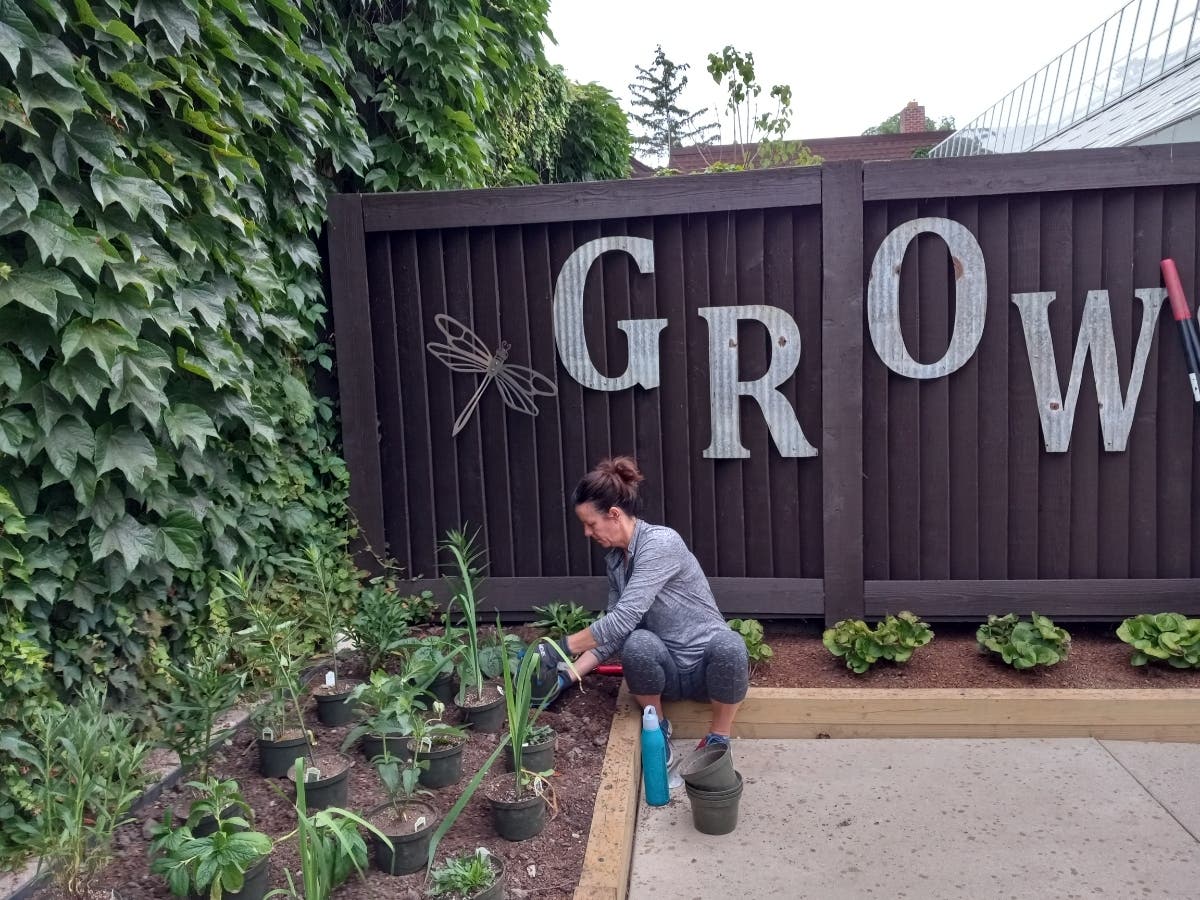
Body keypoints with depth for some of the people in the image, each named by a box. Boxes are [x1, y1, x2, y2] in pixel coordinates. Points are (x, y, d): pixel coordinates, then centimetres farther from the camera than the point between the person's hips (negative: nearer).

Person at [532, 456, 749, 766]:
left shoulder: (660, 542, -22)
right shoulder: (615, 559, 4)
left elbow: (623, 620, -27)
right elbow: (612, 631, 6)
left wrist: (563, 647, -19)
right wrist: (570, 674, -4)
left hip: (708, 666, -4)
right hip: (666, 671, 5)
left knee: (728, 644, -39)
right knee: (637, 644, -30)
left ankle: (718, 739, -13)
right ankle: (657, 728, -3)